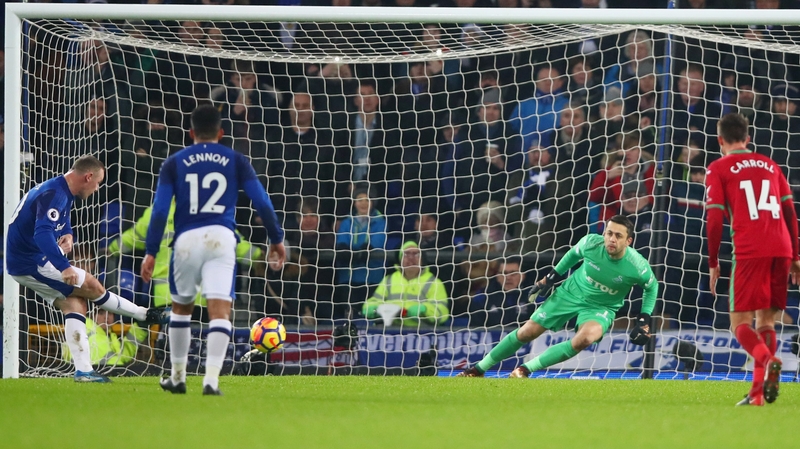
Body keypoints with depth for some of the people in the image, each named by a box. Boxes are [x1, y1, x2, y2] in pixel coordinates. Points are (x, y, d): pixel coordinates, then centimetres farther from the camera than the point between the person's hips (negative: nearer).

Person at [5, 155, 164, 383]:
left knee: (75, 302, 3)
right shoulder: (54, 195, -23)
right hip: (30, 263, -11)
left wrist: (67, 235, 3)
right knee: (91, 286, -7)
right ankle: (143, 315, 8)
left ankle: (83, 370, -1)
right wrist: (64, 268, -47)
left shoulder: (63, 193, 11)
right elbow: (43, 234, -37)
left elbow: (61, 223, 28)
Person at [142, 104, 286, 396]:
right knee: (219, 310, -8)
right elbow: (262, 202, 6)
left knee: (180, 307, 20)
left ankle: (178, 378, 27)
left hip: (187, 240, 1)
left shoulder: (174, 163, 10)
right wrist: (276, 239, 16)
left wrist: (151, 252, 2)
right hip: (221, 239, -1)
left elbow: (160, 210, 2)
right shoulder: (236, 161, 10)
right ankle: (211, 379, -23)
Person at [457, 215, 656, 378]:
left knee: (584, 339, -34)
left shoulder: (637, 267, -27)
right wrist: (552, 276, 6)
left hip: (601, 308, -2)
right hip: (571, 293, 2)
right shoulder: (590, 243, -23)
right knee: (527, 332, 3)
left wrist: (644, 320, -8)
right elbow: (574, 253, 3)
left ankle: (527, 368, -19)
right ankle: (479, 368, 24)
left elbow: (652, 287, -4)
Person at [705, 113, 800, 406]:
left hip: (749, 250, -4)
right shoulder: (769, 165, 20)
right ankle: (759, 390, 1)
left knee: (740, 323, -2)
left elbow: (714, 219, 0)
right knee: (766, 321, 14)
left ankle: (767, 360, -32)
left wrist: (713, 263, 6)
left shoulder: (718, 169, 7)